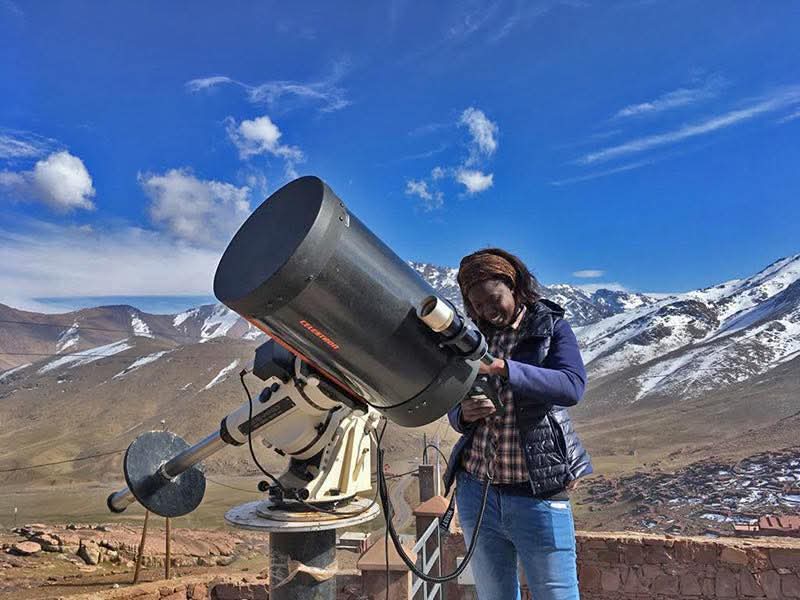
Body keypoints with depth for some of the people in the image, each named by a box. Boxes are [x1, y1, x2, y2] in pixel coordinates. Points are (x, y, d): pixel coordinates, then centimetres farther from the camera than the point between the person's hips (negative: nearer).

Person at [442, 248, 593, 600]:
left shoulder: (551, 328, -2)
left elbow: (572, 387, -21)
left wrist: (502, 367, -33)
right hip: (475, 490, 4)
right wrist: (463, 413, -14)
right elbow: (454, 410, 10)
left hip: (537, 495, -4)